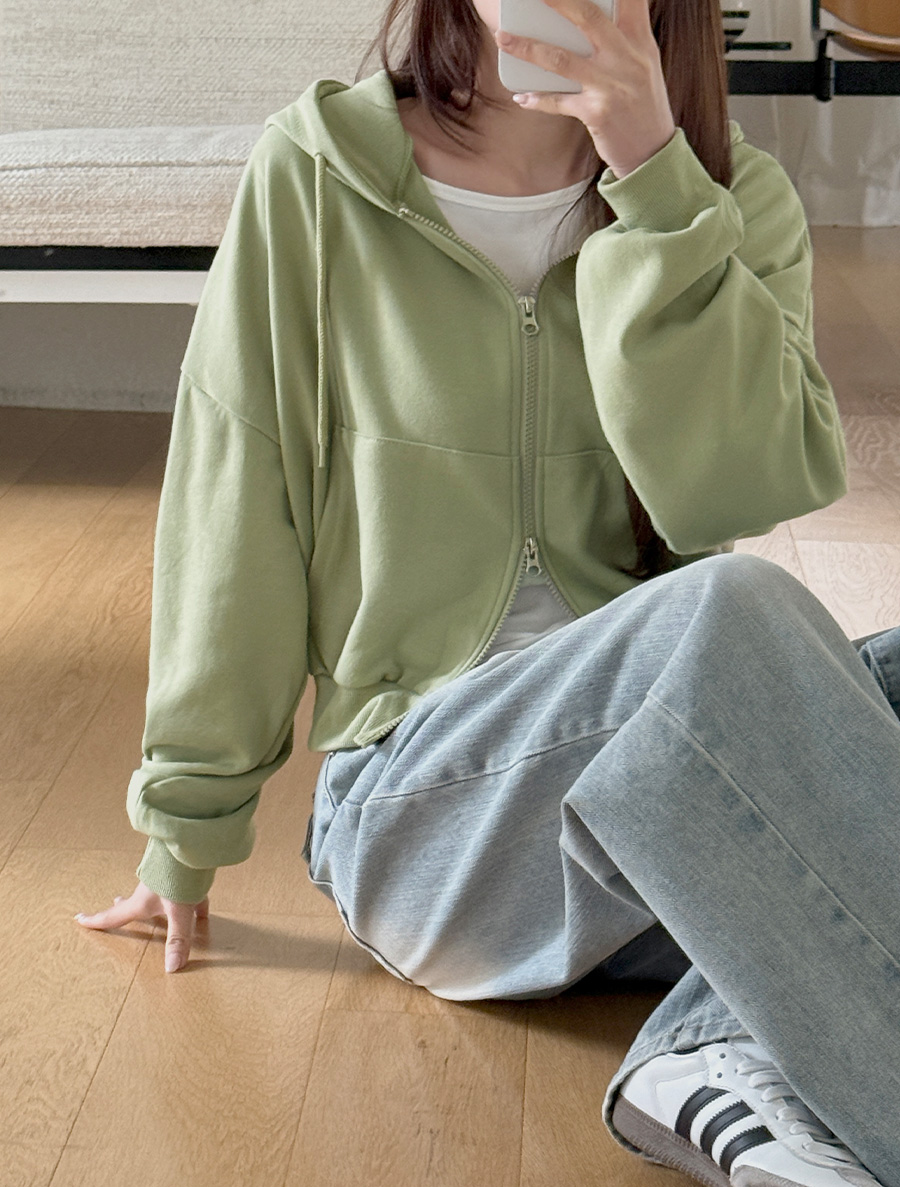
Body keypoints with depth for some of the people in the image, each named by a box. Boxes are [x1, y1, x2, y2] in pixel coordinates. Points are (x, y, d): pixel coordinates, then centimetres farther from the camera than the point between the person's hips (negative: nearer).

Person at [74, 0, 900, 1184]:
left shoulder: (735, 199, 4)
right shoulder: (315, 178, -2)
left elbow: (739, 490, -13)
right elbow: (234, 519, 1)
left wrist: (652, 174, -19)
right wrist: (185, 823, 6)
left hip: (683, 789, 4)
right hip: (419, 809, -3)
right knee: (728, 615, -32)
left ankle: (725, 1059, -32)